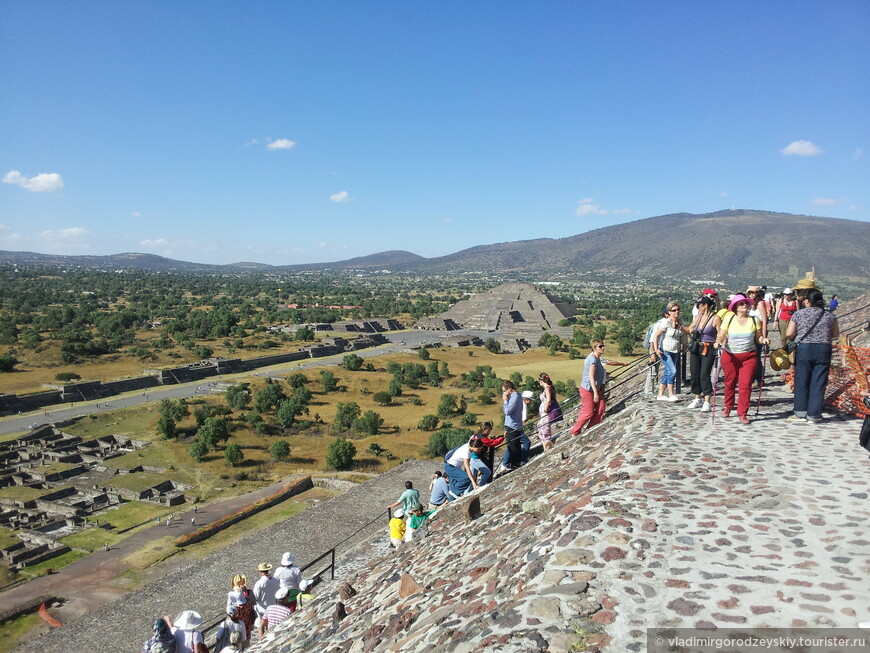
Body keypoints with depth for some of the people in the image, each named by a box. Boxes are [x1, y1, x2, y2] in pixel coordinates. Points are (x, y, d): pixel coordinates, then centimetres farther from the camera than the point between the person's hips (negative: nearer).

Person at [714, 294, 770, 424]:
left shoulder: (754, 320, 5)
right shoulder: (728, 319, 2)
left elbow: (758, 338, 8)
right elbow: (721, 337, -2)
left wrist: (763, 340, -13)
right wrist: (718, 342, -22)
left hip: (749, 356, 0)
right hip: (730, 356, 0)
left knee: (746, 385, -8)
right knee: (730, 383, 10)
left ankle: (743, 413, 0)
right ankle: (728, 406, 33)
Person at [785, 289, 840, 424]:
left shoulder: (798, 314, -4)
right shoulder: (829, 315, 3)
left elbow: (789, 334, -7)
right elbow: (836, 334, 12)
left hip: (803, 349, -2)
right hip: (824, 350, 2)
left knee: (801, 382, 8)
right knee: (818, 383, 6)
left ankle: (801, 413, 11)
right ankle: (814, 415, 9)